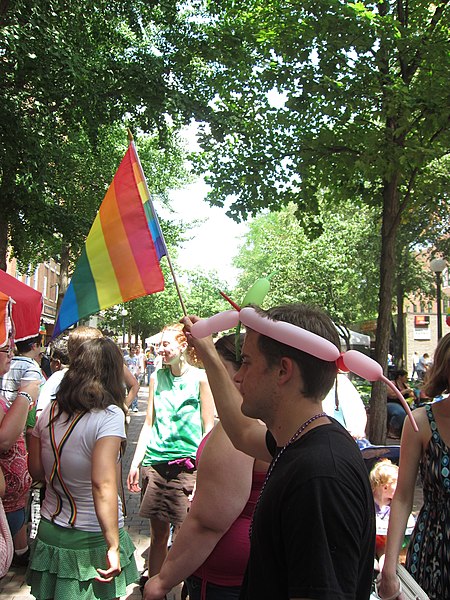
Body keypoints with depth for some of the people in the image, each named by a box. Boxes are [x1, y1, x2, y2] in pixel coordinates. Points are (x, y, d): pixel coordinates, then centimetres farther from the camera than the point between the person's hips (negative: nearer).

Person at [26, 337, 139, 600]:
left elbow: (36, 471, 5)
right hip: (92, 539, -5)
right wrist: (114, 546, -26)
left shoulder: (49, 412, -4)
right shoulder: (109, 416, -21)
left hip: (50, 533, 5)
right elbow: (103, 484, -28)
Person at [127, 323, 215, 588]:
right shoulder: (157, 377, 9)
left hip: (187, 464, -4)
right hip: (155, 462, 4)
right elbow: (149, 424, 14)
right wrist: (135, 463, 9)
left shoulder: (200, 378, -4)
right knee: (158, 532, 12)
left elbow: (208, 428, -4)